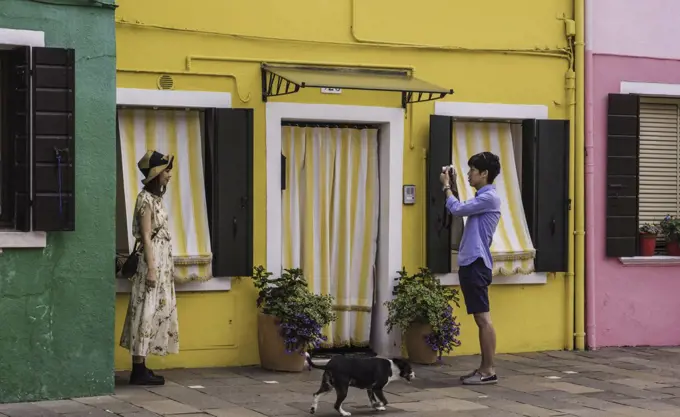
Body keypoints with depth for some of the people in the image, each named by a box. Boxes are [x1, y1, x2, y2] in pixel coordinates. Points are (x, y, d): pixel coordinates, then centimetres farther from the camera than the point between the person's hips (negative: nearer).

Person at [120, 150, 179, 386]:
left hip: (162, 262, 10)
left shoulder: (155, 198, 15)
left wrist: (163, 267, 16)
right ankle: (139, 371, -6)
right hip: (152, 262, -10)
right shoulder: (146, 199, -12)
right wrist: (151, 269, -19)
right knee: (146, 313, -8)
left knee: (155, 313, 9)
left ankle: (141, 367, 12)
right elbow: (146, 238, -16)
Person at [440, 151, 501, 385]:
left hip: (477, 264, -10)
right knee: (480, 319, 10)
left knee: (483, 318, -9)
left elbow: (457, 210, -14)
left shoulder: (489, 197, -12)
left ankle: (489, 371, -9)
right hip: (471, 263, 10)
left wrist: (447, 187, 2)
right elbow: (460, 211, 28)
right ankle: (484, 368, 14)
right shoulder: (481, 198, 19)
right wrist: (452, 186, 21)